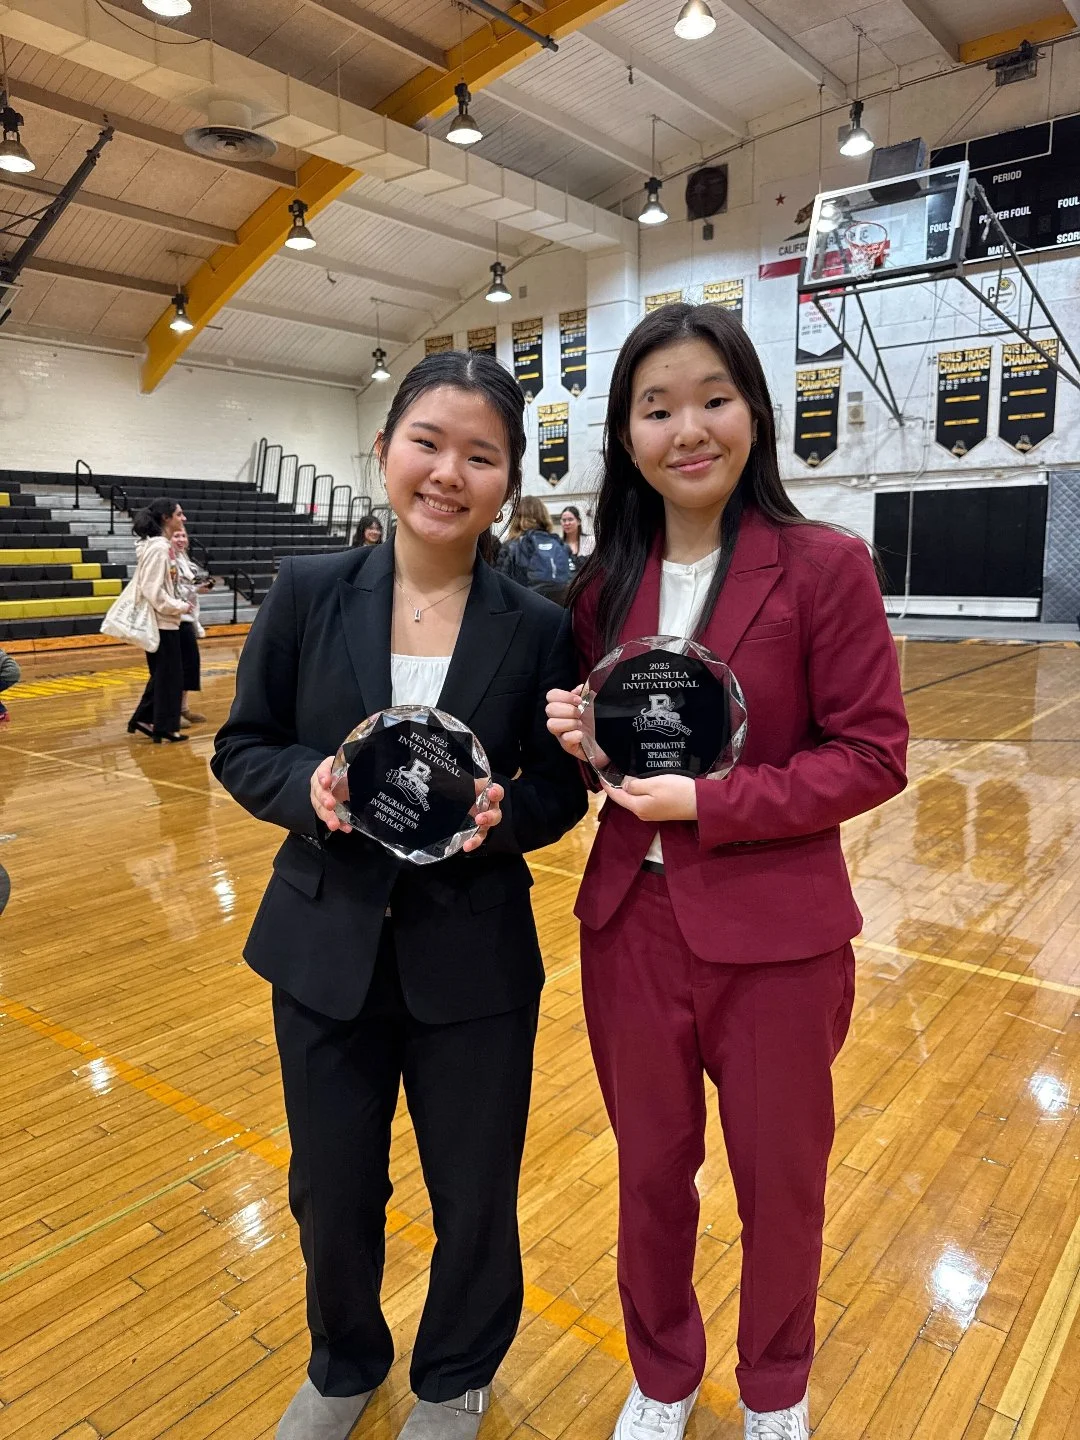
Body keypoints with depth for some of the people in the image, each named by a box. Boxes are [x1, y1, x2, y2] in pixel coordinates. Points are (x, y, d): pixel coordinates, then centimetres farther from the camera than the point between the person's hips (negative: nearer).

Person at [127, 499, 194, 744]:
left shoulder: (163, 546, 11)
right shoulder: (157, 548, -17)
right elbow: (153, 591, -22)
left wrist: (181, 604, 6)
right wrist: (180, 607, -14)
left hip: (165, 621, 9)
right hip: (161, 622, -9)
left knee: (163, 674, 17)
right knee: (168, 675, 0)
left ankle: (144, 719, 24)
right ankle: (165, 727, 9)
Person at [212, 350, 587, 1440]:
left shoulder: (538, 628, -7)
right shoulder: (307, 592, -6)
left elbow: (559, 790, -1)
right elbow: (242, 748, 0)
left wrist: (500, 810, -22)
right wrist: (312, 782, -21)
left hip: (474, 960, -1)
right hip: (323, 949, 1)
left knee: (474, 1196, 16)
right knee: (330, 1190, 20)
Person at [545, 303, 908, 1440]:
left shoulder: (823, 566, -11)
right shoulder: (605, 585, 2)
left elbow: (873, 756, -12)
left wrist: (706, 801, -20)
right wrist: (580, 742, -12)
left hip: (776, 941, -3)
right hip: (632, 929, 3)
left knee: (781, 1185, 19)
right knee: (650, 1175, 20)